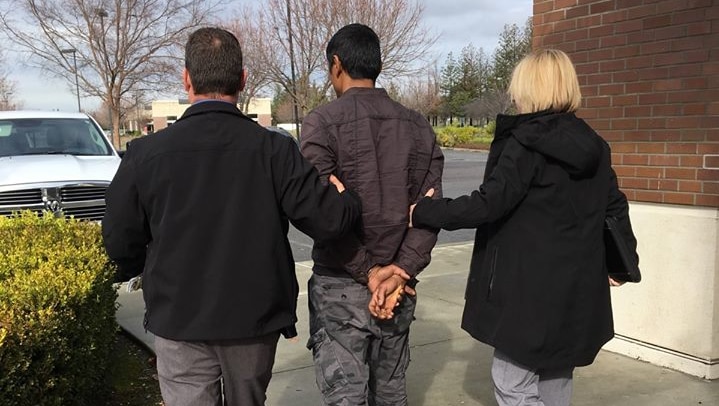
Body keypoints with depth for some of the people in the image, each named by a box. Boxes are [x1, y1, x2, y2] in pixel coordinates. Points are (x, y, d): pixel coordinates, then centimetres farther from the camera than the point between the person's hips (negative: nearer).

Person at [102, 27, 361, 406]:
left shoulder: (146, 152, -9)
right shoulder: (274, 150, -12)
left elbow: (119, 241, -2)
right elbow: (327, 220, -14)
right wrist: (356, 200, 9)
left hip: (179, 319, -1)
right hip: (255, 317, 1)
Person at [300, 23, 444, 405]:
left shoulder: (322, 122, -9)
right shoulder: (418, 126, 6)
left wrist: (367, 271, -10)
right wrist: (401, 270, -8)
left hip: (340, 286, -5)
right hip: (398, 287, 5)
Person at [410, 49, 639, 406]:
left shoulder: (525, 140, -14)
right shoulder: (592, 144, 8)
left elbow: (489, 203, -20)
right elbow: (615, 206, 15)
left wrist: (425, 212, -9)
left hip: (531, 287, -8)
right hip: (577, 288, 8)